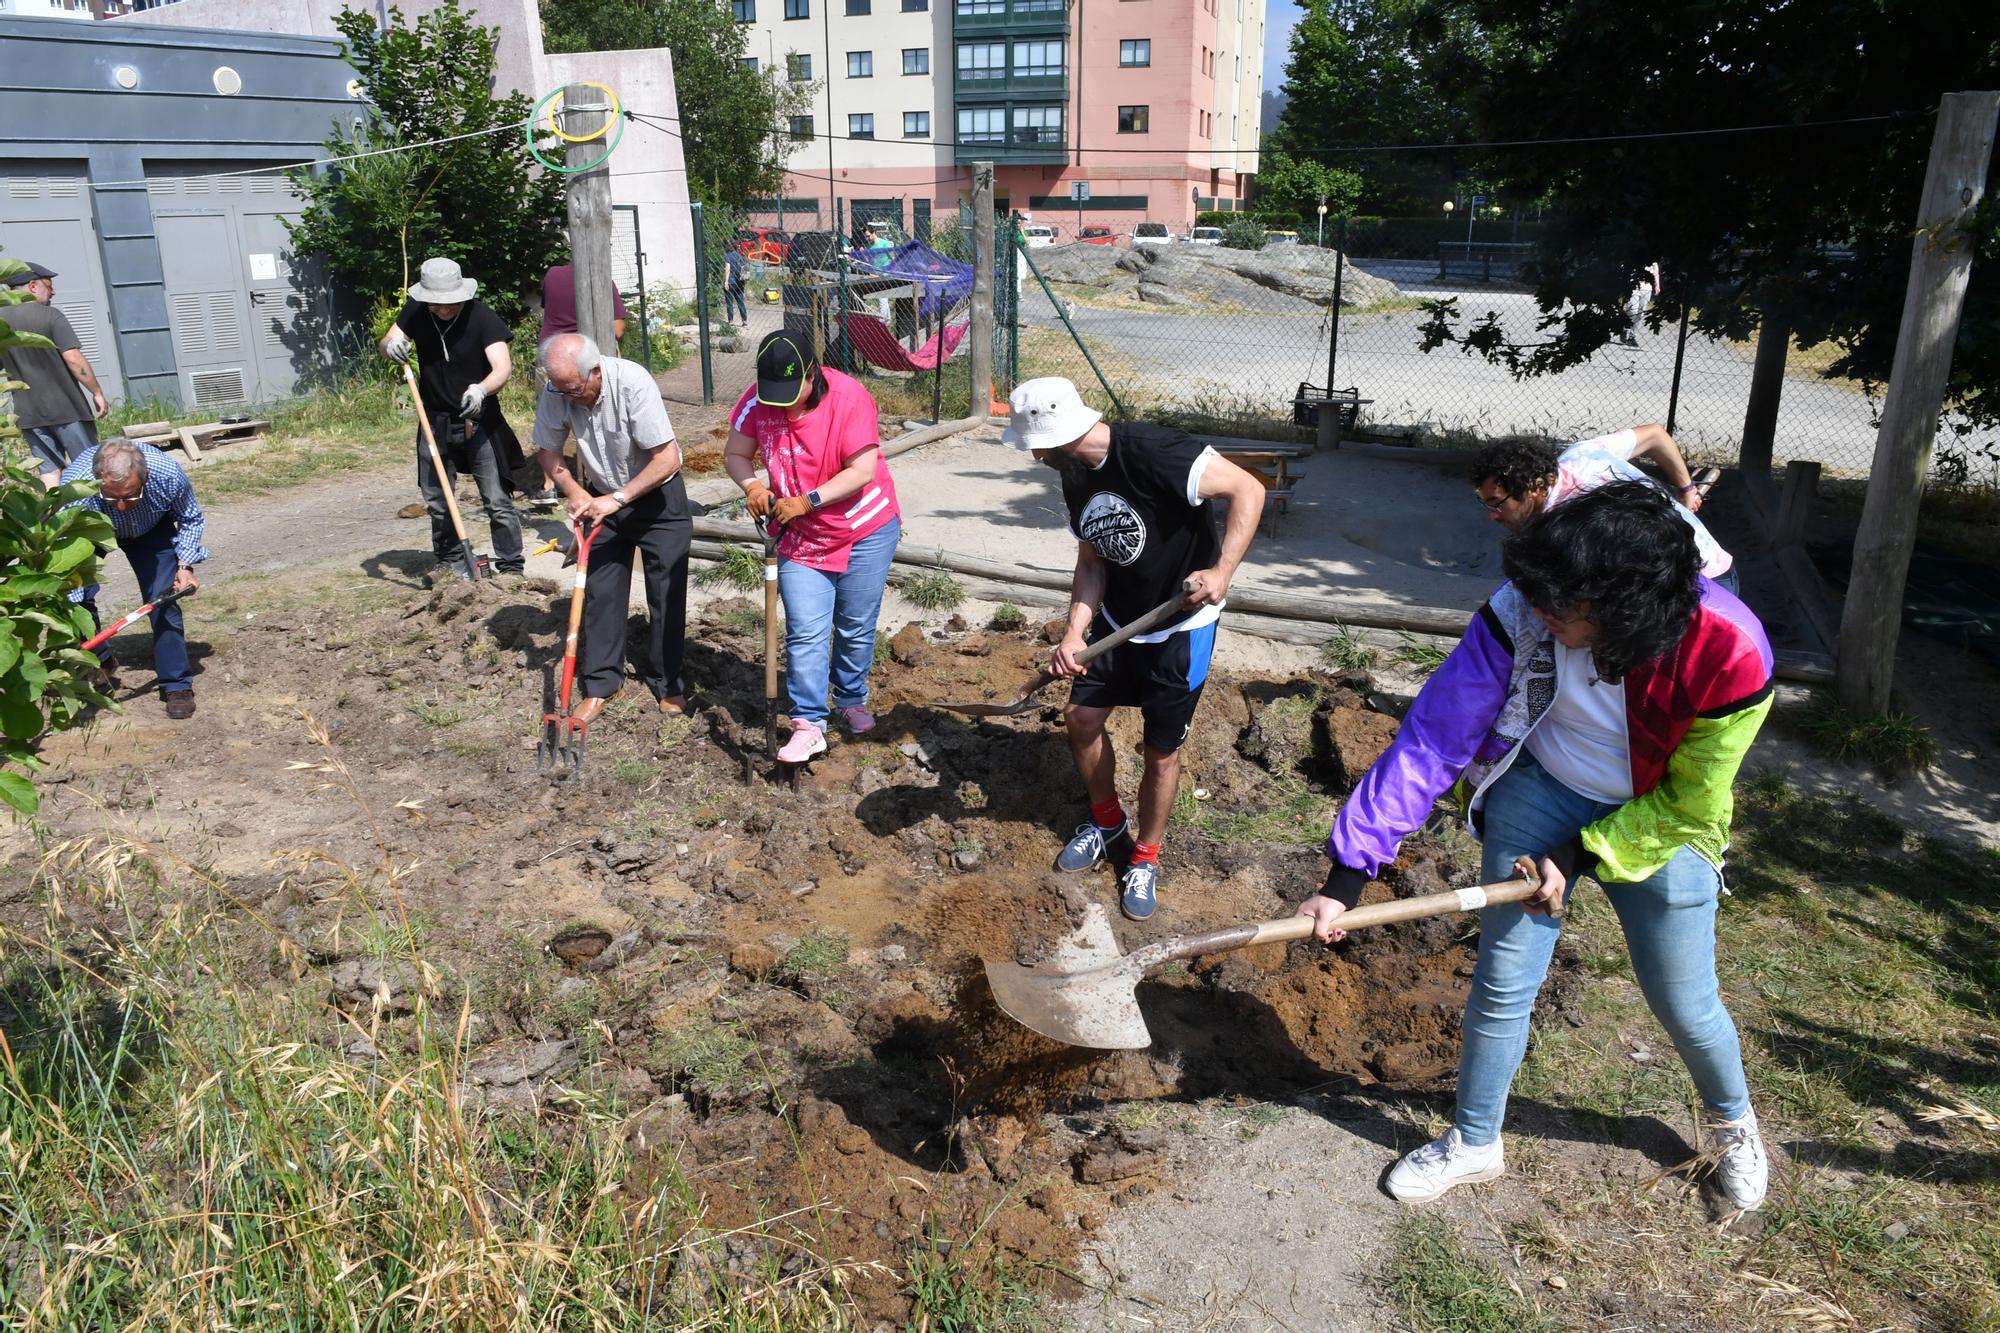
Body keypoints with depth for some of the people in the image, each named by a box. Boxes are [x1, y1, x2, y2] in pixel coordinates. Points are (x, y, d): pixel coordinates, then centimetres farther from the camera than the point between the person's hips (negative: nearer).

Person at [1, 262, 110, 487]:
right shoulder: (50, 316, -11)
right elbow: (74, 359, -17)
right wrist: (97, 393, -10)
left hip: (28, 412, 5)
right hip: (66, 407, -5)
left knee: (49, 469, 8)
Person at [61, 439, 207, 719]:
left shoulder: (167, 473, -38)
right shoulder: (74, 486, -42)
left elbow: (191, 519, -14)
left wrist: (185, 565, -24)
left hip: (151, 529, 0)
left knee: (162, 600, -15)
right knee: (78, 596, -12)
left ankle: (177, 684, -3)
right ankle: (98, 663, 17)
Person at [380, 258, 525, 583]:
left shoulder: (482, 317, -18)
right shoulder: (417, 312, -3)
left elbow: (503, 367, -28)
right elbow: (386, 343, -3)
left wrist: (481, 389, -49)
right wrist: (391, 345, -29)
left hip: (478, 420, -5)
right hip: (436, 421, 5)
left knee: (498, 501, -7)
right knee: (436, 501, 13)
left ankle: (511, 568, 2)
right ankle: (450, 561, 29)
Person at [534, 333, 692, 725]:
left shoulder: (633, 383, -29)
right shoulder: (557, 392, -15)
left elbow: (668, 458, -28)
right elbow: (547, 450, 1)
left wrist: (618, 498, -30)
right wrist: (573, 491, -16)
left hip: (657, 495, -4)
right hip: (602, 499, 4)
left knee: (666, 592, 2)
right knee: (600, 592, 4)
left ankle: (667, 683, 17)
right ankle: (600, 685, 14)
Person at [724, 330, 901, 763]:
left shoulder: (849, 398, -21)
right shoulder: (757, 402, -9)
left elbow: (862, 471, -23)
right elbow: (734, 454, 3)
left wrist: (807, 501, -27)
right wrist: (751, 486, -19)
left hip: (865, 531, -2)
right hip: (800, 538, 2)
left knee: (856, 628, 10)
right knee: (805, 632, -5)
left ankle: (852, 700, 33)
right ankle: (808, 725, -1)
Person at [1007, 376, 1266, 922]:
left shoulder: (1152, 451, -28)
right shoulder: (1077, 477, -1)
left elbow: (1248, 489, -27)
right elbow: (1091, 562, 3)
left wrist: (1222, 572, -34)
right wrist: (1075, 632, -12)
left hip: (1181, 626, -7)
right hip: (1117, 619, 7)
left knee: (1161, 750, 3)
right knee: (1082, 715, 9)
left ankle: (1144, 860, 25)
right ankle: (1107, 824, 35)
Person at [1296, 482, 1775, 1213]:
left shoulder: (1730, 657, -32)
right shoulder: (1522, 613, -29)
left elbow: (1688, 805, -15)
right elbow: (1431, 742, -25)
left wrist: (1581, 857, -18)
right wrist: (1347, 874, -28)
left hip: (1656, 823, -1)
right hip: (1538, 793, 1)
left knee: (1686, 1005, 11)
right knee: (1502, 980, 5)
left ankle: (1734, 1121, 46)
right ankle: (1475, 1142, 29)